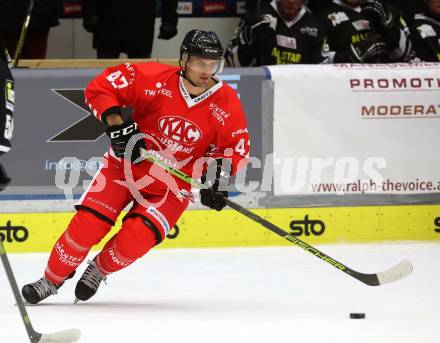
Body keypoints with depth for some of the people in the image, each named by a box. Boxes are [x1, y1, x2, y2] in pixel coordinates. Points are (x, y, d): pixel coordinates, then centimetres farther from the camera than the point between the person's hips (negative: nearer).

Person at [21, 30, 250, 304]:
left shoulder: (227, 103, -14)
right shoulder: (154, 78, -20)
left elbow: (237, 146, -3)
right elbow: (100, 87, -14)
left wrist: (220, 175, -21)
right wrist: (117, 125, -26)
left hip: (173, 186, 1)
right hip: (127, 165, 0)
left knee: (136, 239, -19)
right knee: (86, 226, -11)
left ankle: (99, 270, 14)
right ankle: (52, 280, 13)